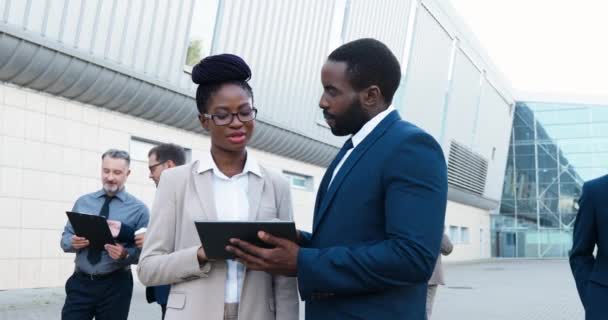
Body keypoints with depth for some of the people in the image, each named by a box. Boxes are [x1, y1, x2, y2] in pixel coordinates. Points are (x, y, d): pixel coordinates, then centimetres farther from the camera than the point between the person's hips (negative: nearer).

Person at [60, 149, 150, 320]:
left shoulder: (138, 209, -2)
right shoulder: (82, 202, 8)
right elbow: (65, 238, 11)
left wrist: (125, 255, -25)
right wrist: (73, 242, -12)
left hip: (115, 286, -2)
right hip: (80, 282, 2)